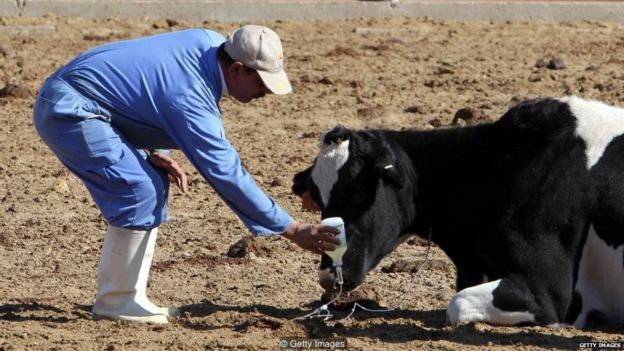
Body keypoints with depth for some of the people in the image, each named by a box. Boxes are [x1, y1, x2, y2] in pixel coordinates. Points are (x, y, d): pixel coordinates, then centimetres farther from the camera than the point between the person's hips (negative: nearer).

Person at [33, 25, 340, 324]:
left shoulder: (208, 42, 0)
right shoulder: (191, 100, -26)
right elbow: (227, 175, -24)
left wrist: (152, 151, 3)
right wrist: (295, 231, -21)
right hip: (67, 110, -10)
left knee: (153, 184, 10)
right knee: (140, 189, -18)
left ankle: (131, 296, 10)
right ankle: (115, 300, -9)